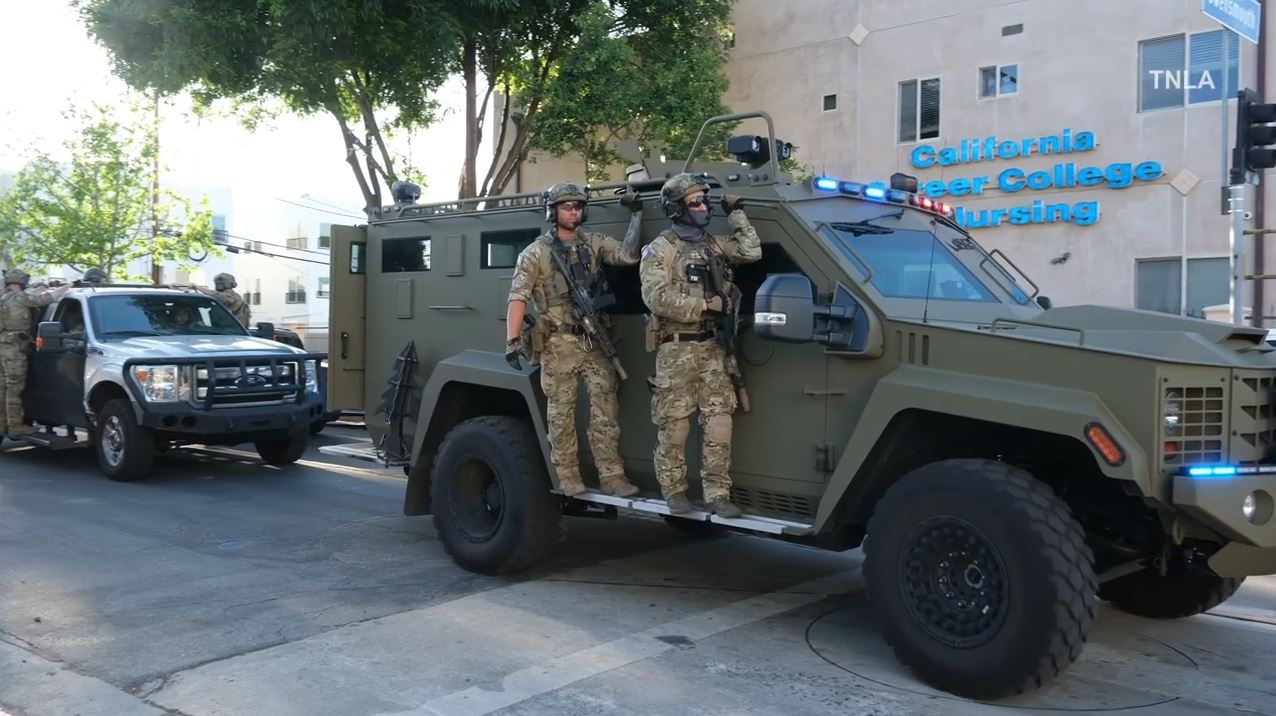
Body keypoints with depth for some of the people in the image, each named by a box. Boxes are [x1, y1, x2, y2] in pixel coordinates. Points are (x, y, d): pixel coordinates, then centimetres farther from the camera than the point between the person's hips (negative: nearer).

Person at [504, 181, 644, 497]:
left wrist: (635, 216, -6)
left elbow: (629, 255, -2)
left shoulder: (594, 243, 9)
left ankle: (612, 475, 7)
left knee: (605, 410, 2)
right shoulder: (536, 252, -3)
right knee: (561, 413, 3)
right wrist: (512, 340, -19)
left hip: (595, 343, 4)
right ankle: (568, 477, 12)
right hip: (559, 345, -3)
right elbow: (517, 298, -9)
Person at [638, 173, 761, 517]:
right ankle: (674, 491, 14)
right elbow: (656, 297, -17)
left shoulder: (713, 244, 14)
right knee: (674, 425, 1)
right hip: (676, 349, -6)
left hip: (711, 347, 6)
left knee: (718, 423, 2)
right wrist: (705, 305, -18)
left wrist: (735, 214, 6)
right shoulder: (660, 249, -6)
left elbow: (751, 252, 9)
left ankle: (717, 494, 8)